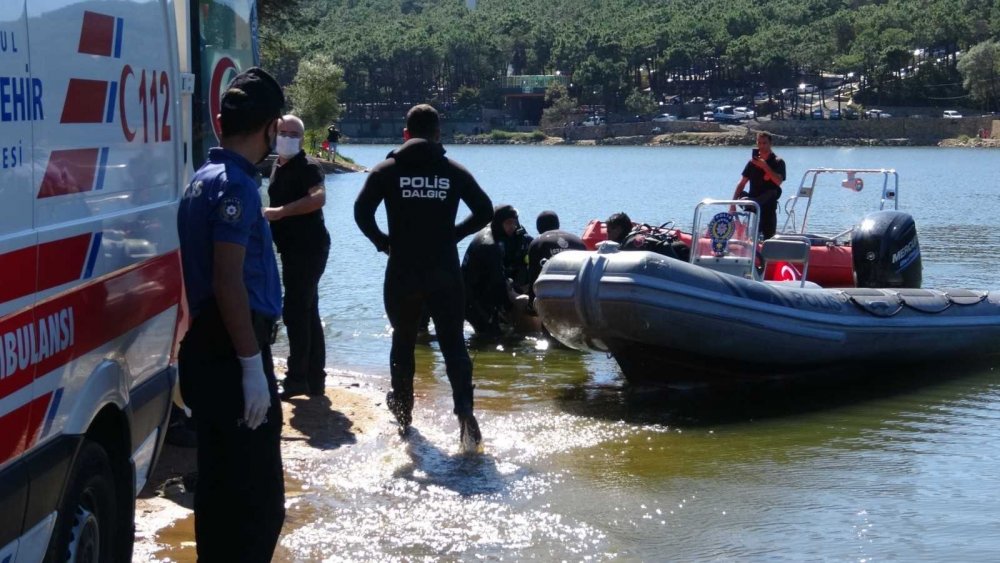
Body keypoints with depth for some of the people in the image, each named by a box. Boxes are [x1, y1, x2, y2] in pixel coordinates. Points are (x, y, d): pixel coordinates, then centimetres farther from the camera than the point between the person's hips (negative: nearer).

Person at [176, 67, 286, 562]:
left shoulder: (205, 179, 15)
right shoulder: (235, 185, -15)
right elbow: (228, 282, -22)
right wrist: (252, 366, -21)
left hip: (206, 352, 10)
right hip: (231, 357, -10)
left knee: (221, 488, 17)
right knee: (259, 500, -6)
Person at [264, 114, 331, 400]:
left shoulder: (308, 166, -13)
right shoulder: (277, 167, 14)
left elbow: (319, 197, -31)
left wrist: (280, 212, -31)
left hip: (309, 248, -9)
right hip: (293, 248, 9)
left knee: (294, 312, -9)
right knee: (307, 313, 12)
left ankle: (297, 378, -4)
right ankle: (314, 380, 18)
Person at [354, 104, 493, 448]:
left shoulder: (388, 170, 0)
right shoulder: (454, 171, 3)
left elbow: (362, 211, -10)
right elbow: (484, 210, 1)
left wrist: (383, 242, 4)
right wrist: (454, 234, 12)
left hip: (402, 273, 0)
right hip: (445, 274, 0)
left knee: (403, 341, 18)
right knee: (453, 343, 2)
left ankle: (403, 410, 28)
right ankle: (464, 409, -17)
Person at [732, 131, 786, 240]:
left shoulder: (777, 162, -2)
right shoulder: (753, 162, 11)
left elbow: (778, 181, -18)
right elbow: (742, 184, 9)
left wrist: (764, 166, -21)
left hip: (768, 207, -4)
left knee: (769, 236, -5)